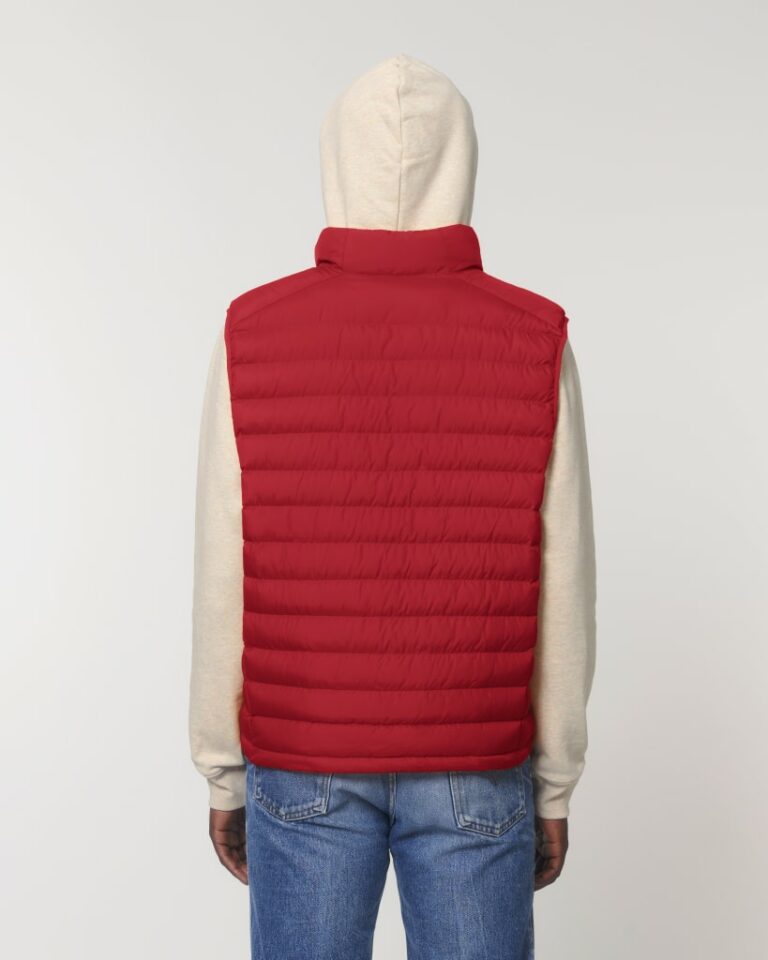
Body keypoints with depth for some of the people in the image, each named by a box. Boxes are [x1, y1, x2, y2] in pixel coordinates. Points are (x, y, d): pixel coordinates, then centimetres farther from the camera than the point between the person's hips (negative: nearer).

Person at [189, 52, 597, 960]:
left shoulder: (253, 337, -10)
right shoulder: (535, 345, -10)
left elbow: (222, 592, -7)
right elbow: (560, 604, -7)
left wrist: (223, 775, 7)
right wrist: (553, 788, 6)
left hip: (305, 762, 1)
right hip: (471, 769, 0)